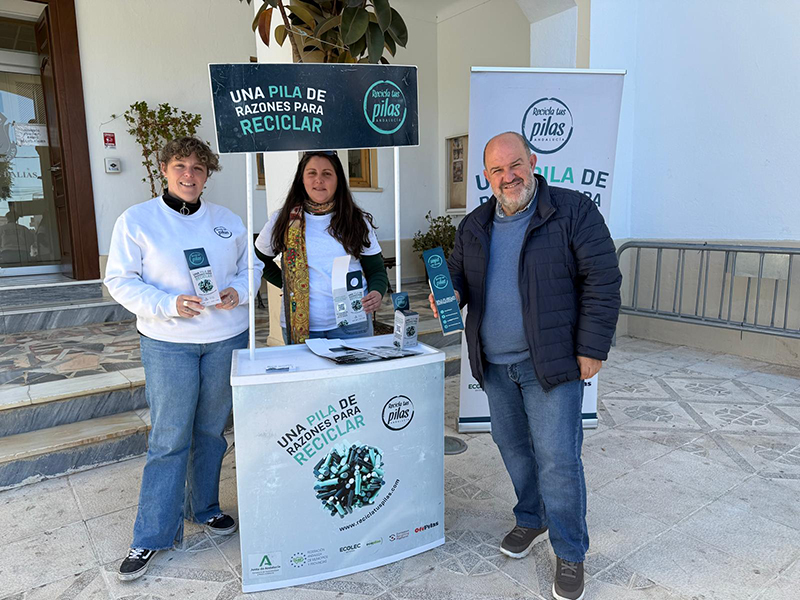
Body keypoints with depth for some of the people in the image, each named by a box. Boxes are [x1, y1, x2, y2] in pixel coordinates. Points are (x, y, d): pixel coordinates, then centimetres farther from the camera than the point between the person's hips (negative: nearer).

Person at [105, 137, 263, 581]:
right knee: (168, 439, 1)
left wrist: (238, 291, -9)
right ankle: (151, 536, 17)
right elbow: (119, 281, -5)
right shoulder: (136, 220, -2)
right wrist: (170, 304, -19)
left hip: (227, 338, 3)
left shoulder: (228, 220, 7)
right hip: (167, 344, -3)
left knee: (211, 431, 14)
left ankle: (204, 508, 35)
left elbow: (251, 266, 13)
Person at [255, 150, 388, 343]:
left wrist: (377, 294, -13)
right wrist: (286, 284, 3)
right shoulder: (283, 220, 2)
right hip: (300, 326, 0)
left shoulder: (358, 221, 4)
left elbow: (377, 270, 7)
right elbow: (259, 260, 17)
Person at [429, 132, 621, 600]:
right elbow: (458, 273, 18)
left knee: (557, 457, -1)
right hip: (495, 364, 6)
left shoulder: (573, 212, -8)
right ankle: (532, 520, 41)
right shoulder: (474, 226, 8)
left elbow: (602, 281, -10)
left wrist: (592, 349, -13)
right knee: (512, 447, 17)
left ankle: (571, 554, 19)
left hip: (552, 363, -5)